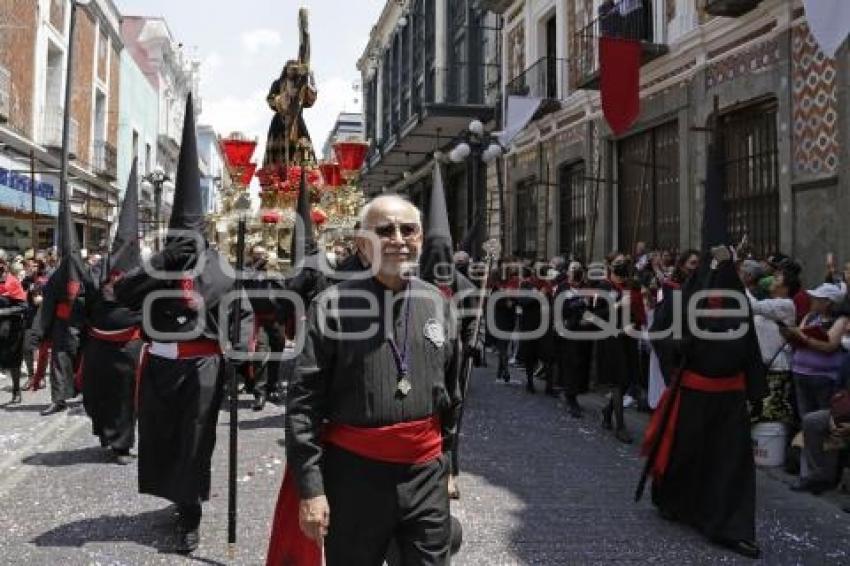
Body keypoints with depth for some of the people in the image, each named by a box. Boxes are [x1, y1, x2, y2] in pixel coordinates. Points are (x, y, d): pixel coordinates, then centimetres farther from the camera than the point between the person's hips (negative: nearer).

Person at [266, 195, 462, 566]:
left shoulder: (437, 304, 4)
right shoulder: (334, 305, -9)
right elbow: (304, 401, -10)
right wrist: (310, 487, -13)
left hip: (427, 473, 3)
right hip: (352, 472, -3)